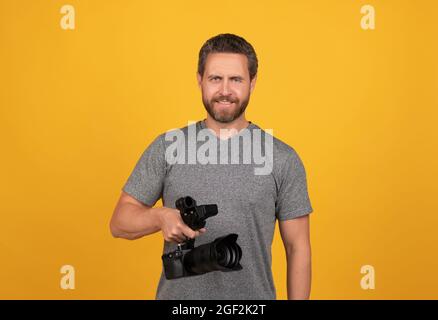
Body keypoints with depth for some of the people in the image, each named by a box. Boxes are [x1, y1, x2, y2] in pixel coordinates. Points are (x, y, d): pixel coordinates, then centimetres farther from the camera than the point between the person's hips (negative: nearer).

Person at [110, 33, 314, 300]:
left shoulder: (282, 159, -6)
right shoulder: (167, 148, -4)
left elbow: (297, 247, -2)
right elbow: (119, 222, -3)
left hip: (253, 295, 0)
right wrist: (160, 216, -22)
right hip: (178, 295, 1)